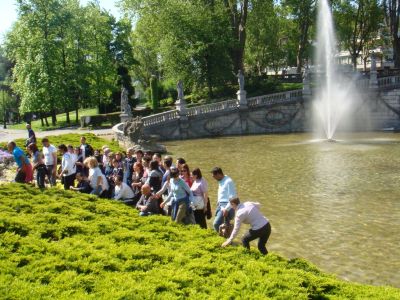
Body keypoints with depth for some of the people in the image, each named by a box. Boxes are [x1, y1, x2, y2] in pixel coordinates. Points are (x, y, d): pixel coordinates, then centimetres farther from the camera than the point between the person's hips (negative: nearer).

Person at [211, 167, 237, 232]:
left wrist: (226, 209, -22)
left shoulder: (228, 181, -15)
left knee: (216, 224, -18)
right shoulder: (220, 181, 13)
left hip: (226, 206, -10)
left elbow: (232, 197, -19)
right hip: (220, 205, 10)